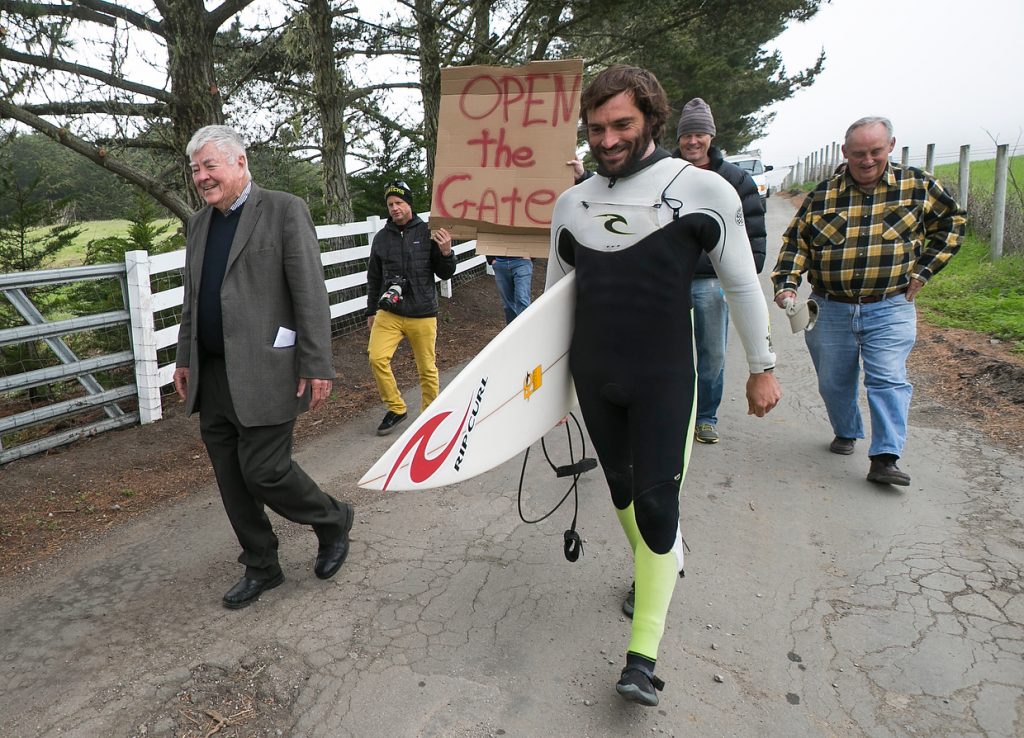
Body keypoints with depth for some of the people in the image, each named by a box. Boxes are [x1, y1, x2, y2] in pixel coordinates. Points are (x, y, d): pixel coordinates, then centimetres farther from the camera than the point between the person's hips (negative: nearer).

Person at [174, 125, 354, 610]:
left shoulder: (284, 210, -6)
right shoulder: (200, 223, 15)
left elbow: (310, 293, -12)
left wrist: (317, 366, -16)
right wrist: (184, 359, 19)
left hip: (263, 373, -7)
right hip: (211, 376, 7)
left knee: (263, 470, -6)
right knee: (231, 479, 11)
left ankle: (333, 522, 22)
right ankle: (261, 568, 28)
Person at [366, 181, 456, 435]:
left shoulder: (427, 233, -1)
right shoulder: (381, 238, 8)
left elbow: (445, 274, 3)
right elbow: (373, 278, 19)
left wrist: (446, 253, -16)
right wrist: (371, 311, 22)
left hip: (422, 315, -2)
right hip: (388, 313, 2)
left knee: (427, 368, 5)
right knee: (377, 358, -13)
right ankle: (396, 408, 7)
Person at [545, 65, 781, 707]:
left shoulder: (703, 190, -9)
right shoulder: (572, 203, 3)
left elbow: (742, 283, 0)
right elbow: (554, 293, 13)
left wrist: (763, 367, 4)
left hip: (664, 378, -4)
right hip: (593, 376, 5)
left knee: (656, 501, -7)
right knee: (621, 486, 17)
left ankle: (644, 654, 4)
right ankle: (660, 564, 45)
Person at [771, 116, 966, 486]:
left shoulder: (917, 185, 2)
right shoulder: (823, 193, 2)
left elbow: (952, 223, 13)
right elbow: (796, 240, 1)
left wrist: (923, 270, 4)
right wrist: (786, 284, -14)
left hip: (890, 309, -1)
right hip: (829, 310, 2)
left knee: (888, 379, -10)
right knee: (833, 382, 12)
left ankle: (884, 458, -7)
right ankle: (846, 433, 36)